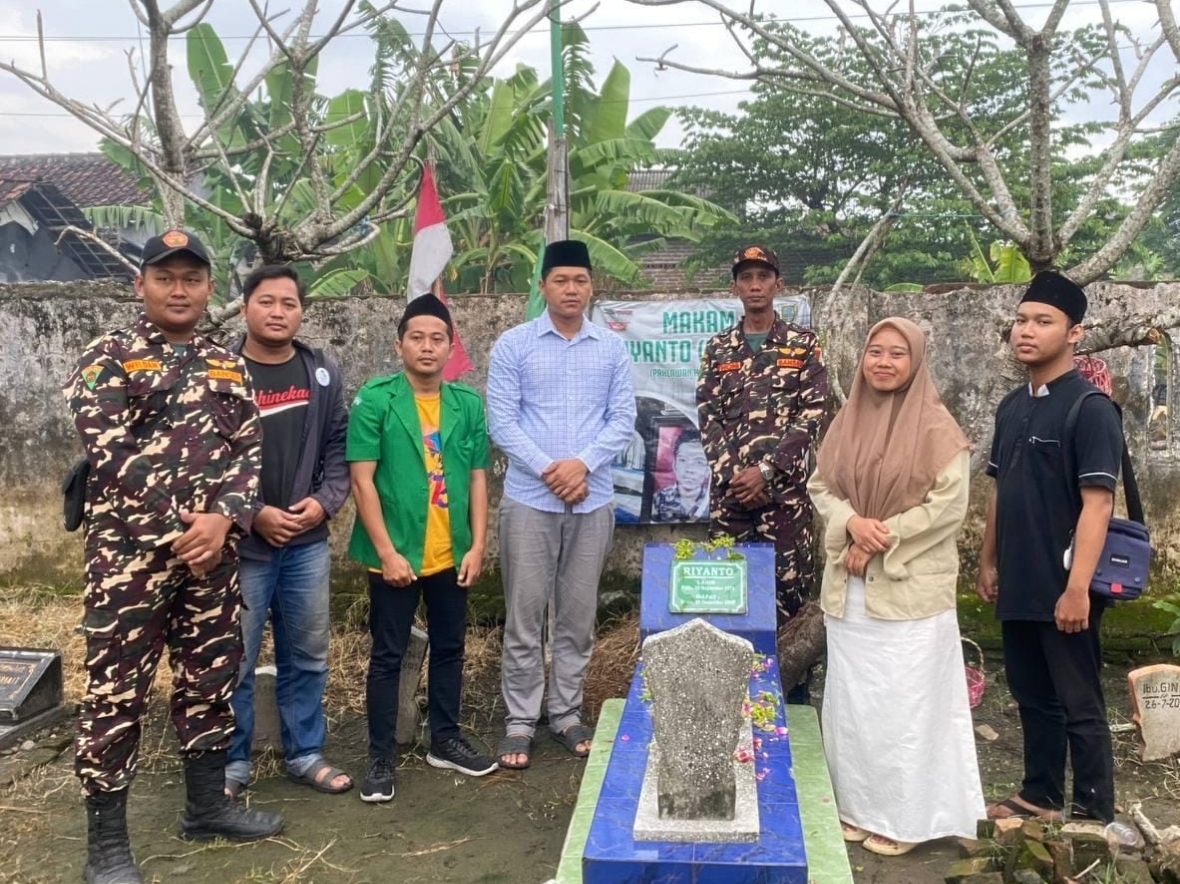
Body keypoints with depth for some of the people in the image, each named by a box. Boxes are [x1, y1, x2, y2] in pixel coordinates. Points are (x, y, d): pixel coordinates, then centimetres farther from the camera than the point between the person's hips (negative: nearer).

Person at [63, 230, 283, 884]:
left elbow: (249, 451, 5)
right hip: (131, 552, -5)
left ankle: (207, 806, 31)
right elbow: (108, 456, -13)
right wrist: (179, 529, -14)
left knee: (210, 679, 14)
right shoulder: (108, 358, -3)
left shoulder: (227, 366, 12)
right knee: (116, 693, 1)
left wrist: (222, 518, -13)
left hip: (213, 549, 5)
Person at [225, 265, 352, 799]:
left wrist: (325, 501, -6)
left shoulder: (323, 375, 7)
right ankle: (231, 761, 23)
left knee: (307, 655, 13)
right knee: (234, 660, 5)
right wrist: (253, 514, -15)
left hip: (308, 543, 4)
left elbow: (340, 447, 10)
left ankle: (305, 754, 28)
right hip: (242, 544, -4)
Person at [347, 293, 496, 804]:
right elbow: (362, 480, -11)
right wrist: (386, 551, -15)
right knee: (387, 656, 7)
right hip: (395, 554, -4)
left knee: (449, 648, 16)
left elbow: (477, 478, 7)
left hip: (451, 554, 4)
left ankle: (445, 741, 32)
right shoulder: (375, 399, -8)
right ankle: (381, 758, 19)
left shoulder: (468, 404, 3)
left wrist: (477, 545, 1)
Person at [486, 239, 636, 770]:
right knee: (524, 615, 3)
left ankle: (566, 714, 24)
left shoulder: (613, 349, 5)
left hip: (593, 502, 2)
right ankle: (520, 722, 15)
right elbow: (501, 422, -5)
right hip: (529, 500, -2)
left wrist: (583, 464, -14)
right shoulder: (513, 345, -1)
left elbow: (624, 419, 1)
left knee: (578, 616, 11)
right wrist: (549, 471, -14)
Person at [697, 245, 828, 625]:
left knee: (789, 580, 1)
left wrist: (766, 470, -13)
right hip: (729, 487, 2)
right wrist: (732, 476, -9)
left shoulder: (804, 344, 4)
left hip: (785, 485, -1)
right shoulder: (718, 348, 10)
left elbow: (812, 413, -4)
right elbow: (708, 417, 5)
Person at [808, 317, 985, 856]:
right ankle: (856, 805, 27)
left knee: (904, 701, 0)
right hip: (850, 584, 5)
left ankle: (904, 816, 16)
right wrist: (852, 524, -10)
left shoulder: (936, 427, -8)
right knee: (851, 697, 12)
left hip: (911, 586, -5)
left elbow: (949, 504, -12)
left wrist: (881, 539, -13)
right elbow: (820, 486, 10)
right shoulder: (847, 420, 8)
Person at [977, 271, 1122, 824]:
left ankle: (1093, 814, 18)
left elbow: (1097, 503, -18)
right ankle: (1040, 796, 31)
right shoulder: (1012, 406, 10)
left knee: (1080, 704, 5)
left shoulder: (1090, 408, -13)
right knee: (1032, 697, 17)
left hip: (1062, 588, -7)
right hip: (1018, 585, 7)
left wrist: (1078, 587, -22)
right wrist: (989, 563, 15)